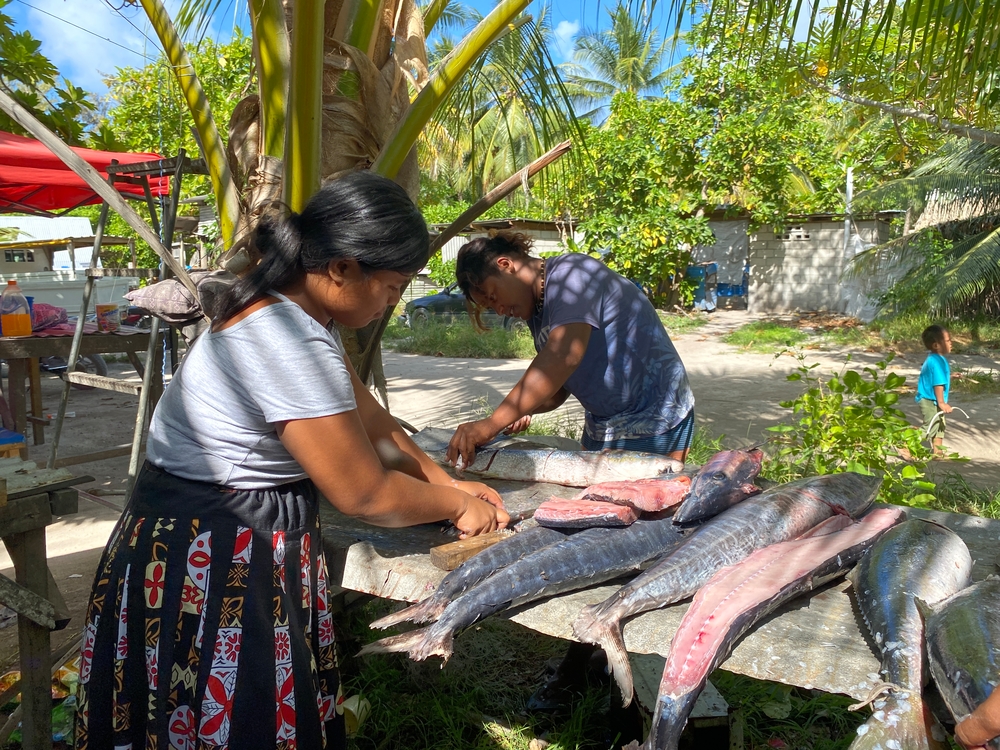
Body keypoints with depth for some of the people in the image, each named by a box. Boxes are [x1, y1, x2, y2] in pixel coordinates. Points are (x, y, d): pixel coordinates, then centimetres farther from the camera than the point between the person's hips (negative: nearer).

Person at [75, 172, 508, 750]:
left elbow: (368, 418, 11)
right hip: (219, 566, -9)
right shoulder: (293, 344, -27)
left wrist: (447, 482, 7)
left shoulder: (292, 307, 4)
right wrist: (457, 503, -4)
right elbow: (366, 495, -20)